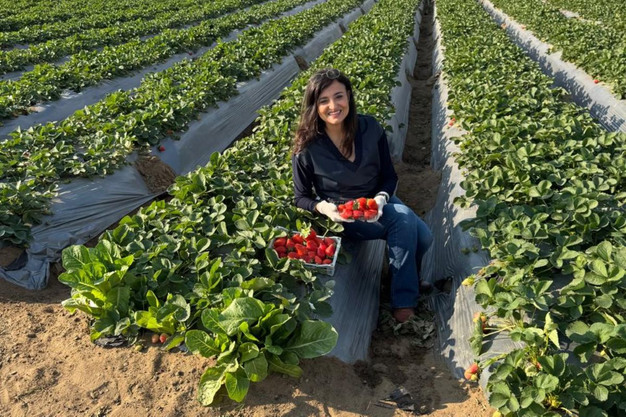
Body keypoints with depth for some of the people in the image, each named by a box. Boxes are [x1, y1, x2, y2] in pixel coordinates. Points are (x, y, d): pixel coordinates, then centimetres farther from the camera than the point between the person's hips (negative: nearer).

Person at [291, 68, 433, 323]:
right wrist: (323, 207, -27)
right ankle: (403, 301, -16)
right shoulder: (307, 147, -16)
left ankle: (408, 277, 12)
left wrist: (381, 199, -20)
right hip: (341, 216, -4)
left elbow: (389, 176, 1)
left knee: (423, 238, -21)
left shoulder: (370, 129, -8)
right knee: (402, 218, -29)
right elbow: (301, 198, -5)